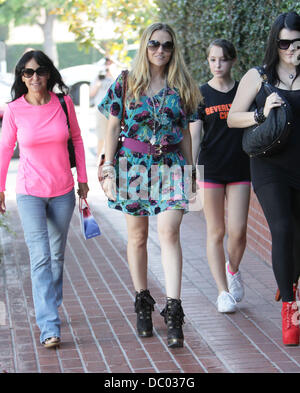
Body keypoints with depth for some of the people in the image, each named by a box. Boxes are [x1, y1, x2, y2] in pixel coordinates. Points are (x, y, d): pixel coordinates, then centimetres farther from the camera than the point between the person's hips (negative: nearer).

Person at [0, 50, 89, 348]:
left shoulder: (63, 103, -5)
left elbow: (76, 140, 8)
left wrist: (82, 178, 10)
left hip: (63, 192, 3)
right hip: (30, 193, -3)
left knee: (57, 255, 14)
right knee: (40, 258, -11)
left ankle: (49, 309, 32)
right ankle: (49, 328, -14)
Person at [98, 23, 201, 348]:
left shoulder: (180, 87, 7)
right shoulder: (125, 84, 2)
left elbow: (185, 132, 12)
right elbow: (113, 128, 3)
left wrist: (190, 170, 11)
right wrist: (109, 169, -2)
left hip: (170, 168, 0)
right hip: (133, 166, 0)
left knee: (169, 232, -13)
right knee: (137, 236, 8)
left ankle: (173, 311, -16)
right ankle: (142, 302, 23)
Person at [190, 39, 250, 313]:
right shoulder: (201, 94, 0)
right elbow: (194, 135, -4)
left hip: (240, 169, 1)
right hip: (210, 169, -1)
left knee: (238, 231, -4)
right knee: (216, 231, 2)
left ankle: (233, 270, 27)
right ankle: (223, 291, 9)